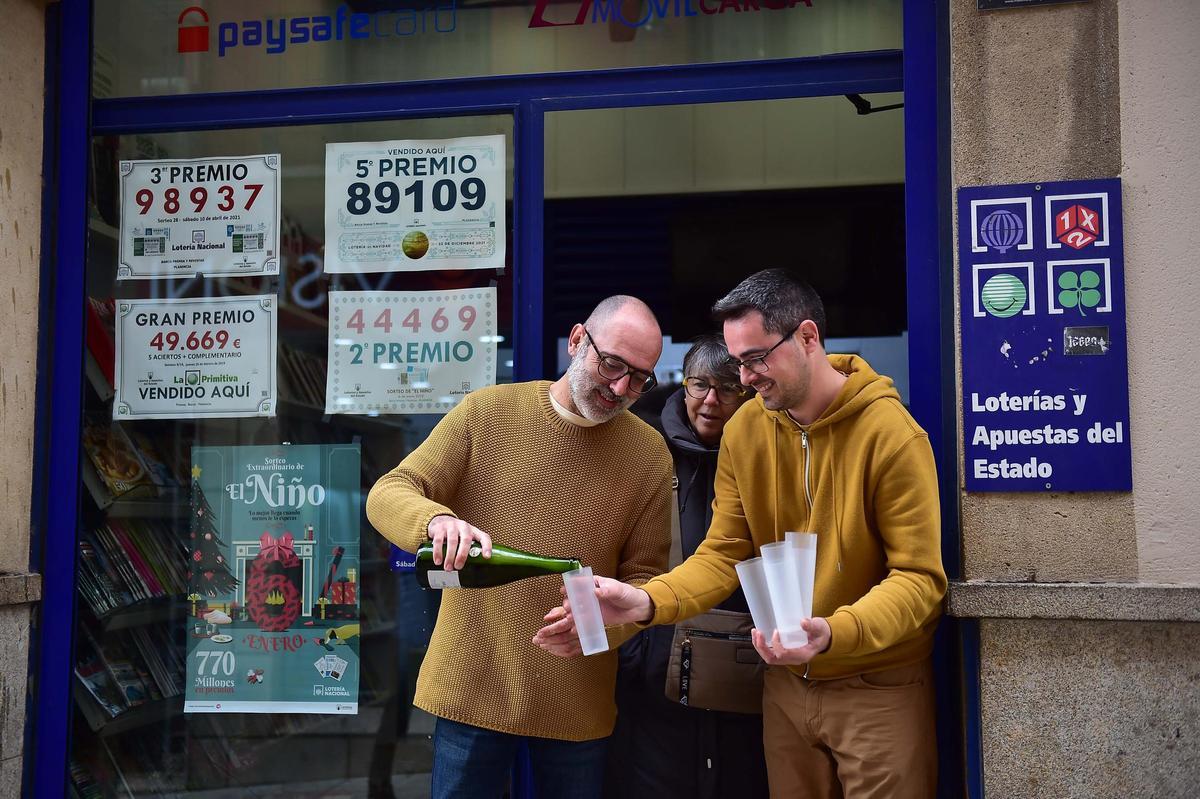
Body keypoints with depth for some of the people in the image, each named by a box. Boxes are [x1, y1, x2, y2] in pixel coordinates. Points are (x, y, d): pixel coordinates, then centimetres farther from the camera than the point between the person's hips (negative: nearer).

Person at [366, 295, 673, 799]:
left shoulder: (649, 454, 0)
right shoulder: (487, 412, -2)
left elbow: (644, 574, 4)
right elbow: (388, 494, -4)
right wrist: (437, 519, -27)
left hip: (578, 702, 1)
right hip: (473, 684, -1)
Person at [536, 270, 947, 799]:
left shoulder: (891, 435, -19)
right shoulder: (744, 431, -2)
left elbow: (919, 578, -20)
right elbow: (723, 553, -3)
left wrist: (833, 633, -36)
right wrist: (647, 602, -21)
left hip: (880, 689, -5)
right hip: (787, 682, 5)